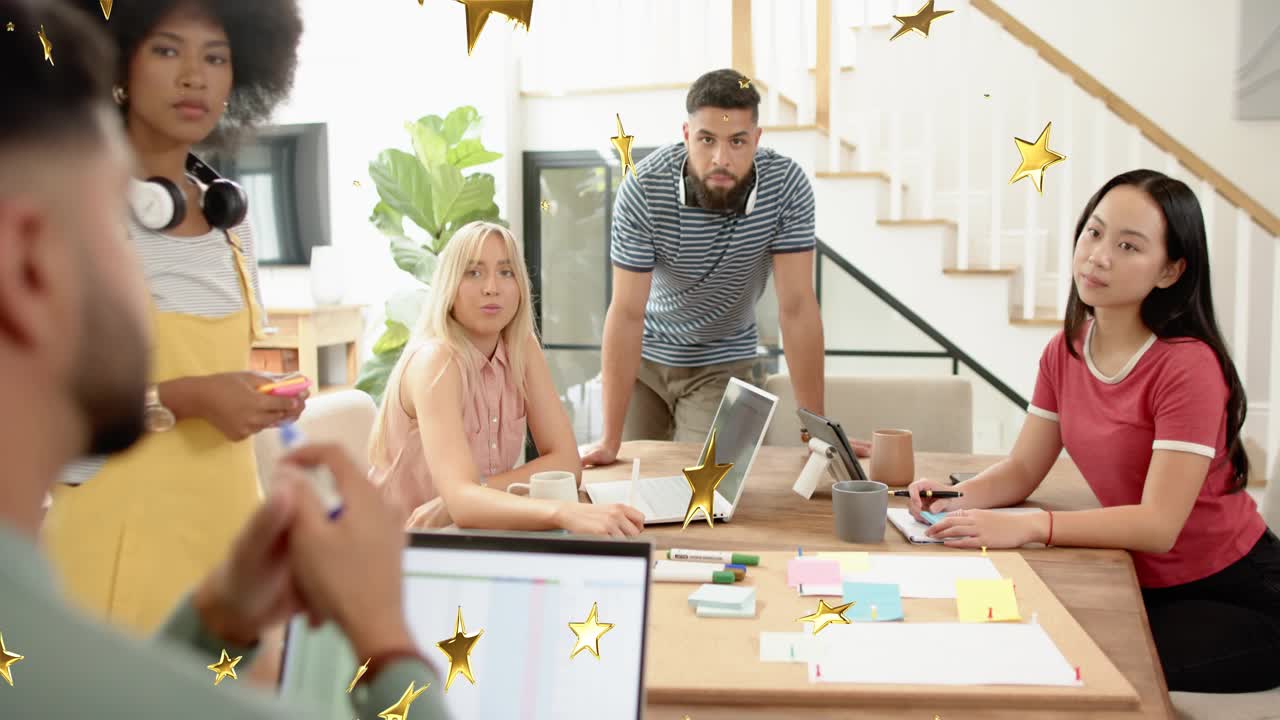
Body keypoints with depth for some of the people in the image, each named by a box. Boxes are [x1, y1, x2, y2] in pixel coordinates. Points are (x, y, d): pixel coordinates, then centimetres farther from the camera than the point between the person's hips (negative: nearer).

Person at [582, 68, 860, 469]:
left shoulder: (787, 186, -23)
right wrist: (610, 441, -24)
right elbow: (627, 313, -24)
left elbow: (796, 307, -21)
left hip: (722, 364, 1)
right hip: (644, 356, 0)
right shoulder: (643, 188, -26)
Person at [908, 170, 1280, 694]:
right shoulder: (1064, 352, -1)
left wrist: (1025, 527, -37)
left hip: (1237, 599, -6)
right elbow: (1021, 472, 0)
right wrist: (957, 498, -20)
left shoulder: (1188, 366, -24)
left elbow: (1158, 524, -28)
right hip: (1145, 584, 6)